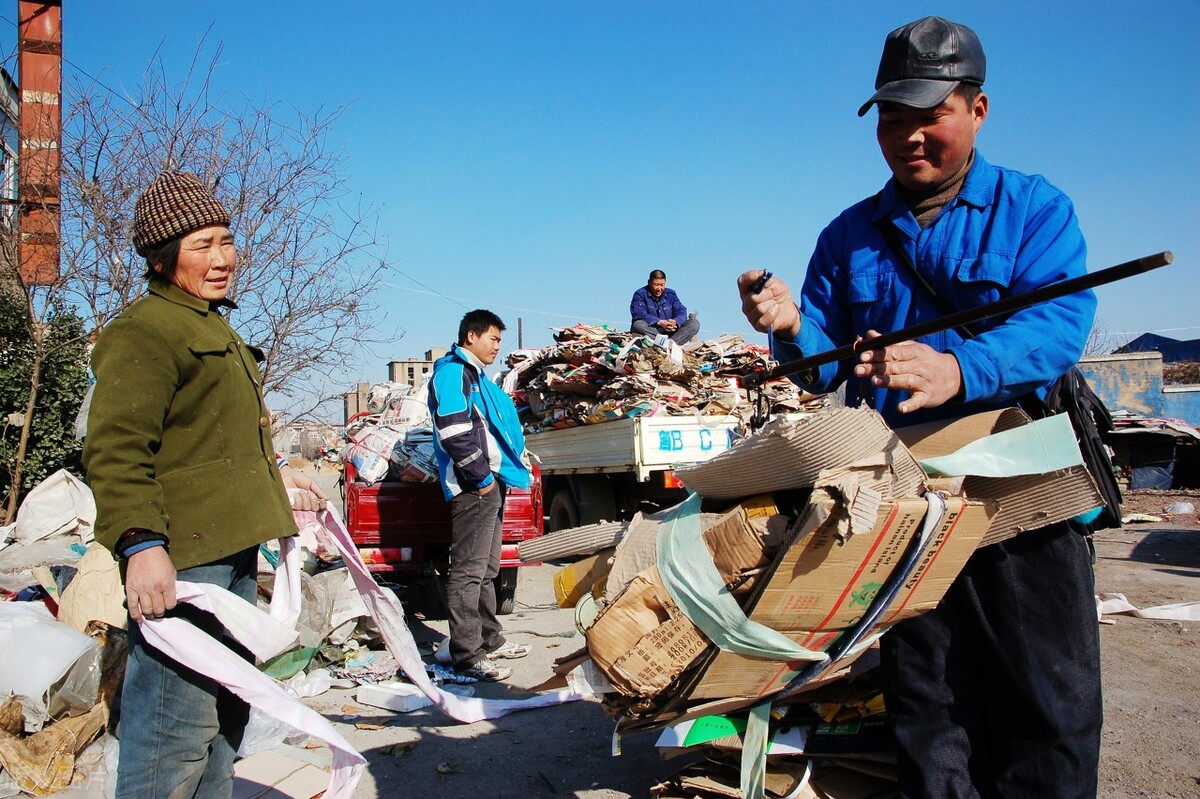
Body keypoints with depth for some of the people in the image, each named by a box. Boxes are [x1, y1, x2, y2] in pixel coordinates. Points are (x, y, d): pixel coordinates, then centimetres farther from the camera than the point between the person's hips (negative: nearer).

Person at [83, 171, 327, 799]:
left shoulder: (213, 328, 21)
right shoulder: (143, 331, -12)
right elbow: (114, 450, -22)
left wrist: (274, 477, 36)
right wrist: (141, 542, -32)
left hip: (232, 547, 10)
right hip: (178, 559, -10)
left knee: (226, 710, 19)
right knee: (179, 722, -8)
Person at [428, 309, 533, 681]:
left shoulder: (474, 375, 22)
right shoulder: (452, 371, -9)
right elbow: (453, 431, -20)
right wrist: (481, 477, -17)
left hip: (490, 485, 11)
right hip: (473, 487, -11)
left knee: (486, 570, 17)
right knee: (468, 571, -7)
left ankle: (489, 640, 28)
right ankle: (467, 656, -3)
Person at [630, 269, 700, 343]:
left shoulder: (671, 294, 16)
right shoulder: (640, 294, 1)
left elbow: (681, 312, 4)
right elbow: (639, 314, -15)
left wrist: (675, 322, -21)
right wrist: (659, 322, -28)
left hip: (670, 331, 4)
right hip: (649, 332, -4)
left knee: (694, 323, -16)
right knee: (638, 325, -36)